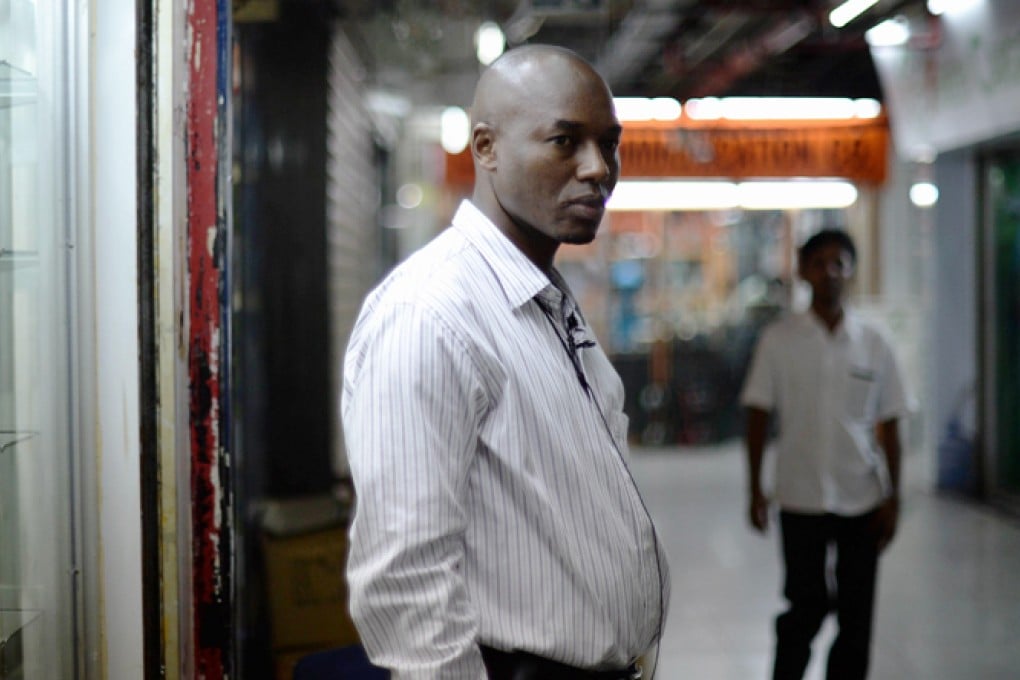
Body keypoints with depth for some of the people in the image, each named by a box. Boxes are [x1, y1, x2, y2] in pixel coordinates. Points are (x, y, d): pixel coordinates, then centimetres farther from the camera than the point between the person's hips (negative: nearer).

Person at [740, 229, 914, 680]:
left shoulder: (873, 344, 3)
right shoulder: (779, 339, 0)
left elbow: (888, 427, 5)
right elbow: (758, 417, 2)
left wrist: (892, 499, 1)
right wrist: (755, 490, -1)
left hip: (862, 498, 2)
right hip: (800, 498, -1)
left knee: (856, 613, 6)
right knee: (805, 608, 1)